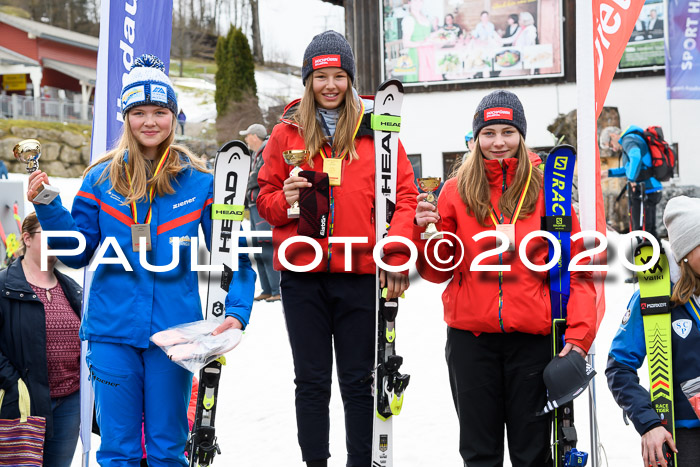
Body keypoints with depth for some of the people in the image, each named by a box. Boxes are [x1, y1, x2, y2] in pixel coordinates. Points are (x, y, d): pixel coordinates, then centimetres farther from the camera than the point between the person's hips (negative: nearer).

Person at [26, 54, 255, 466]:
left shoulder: (199, 182, 1)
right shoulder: (102, 179, 4)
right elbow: (78, 252, 6)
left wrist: (236, 311, -9)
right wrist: (48, 207, -8)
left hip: (174, 333, -1)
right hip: (112, 332, 1)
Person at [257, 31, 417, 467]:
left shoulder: (375, 129, 4)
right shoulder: (287, 132, 8)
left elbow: (404, 193, 1)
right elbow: (265, 198, 12)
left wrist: (396, 257, -8)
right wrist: (285, 199, -11)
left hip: (360, 272, -1)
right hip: (303, 272, 2)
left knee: (359, 381, 5)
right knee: (311, 380, 8)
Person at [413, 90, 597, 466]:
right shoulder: (457, 191, 4)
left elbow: (577, 269, 0)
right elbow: (439, 271, 7)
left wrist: (578, 335, -10)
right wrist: (426, 231, -12)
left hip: (533, 338, -1)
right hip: (470, 337, 1)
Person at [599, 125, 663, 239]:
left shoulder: (629, 140, -10)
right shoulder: (635, 139, 21)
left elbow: (636, 158, -34)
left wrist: (632, 179, -25)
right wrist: (609, 173, 28)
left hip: (643, 192, -10)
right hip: (652, 190, 10)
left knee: (640, 230, -7)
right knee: (650, 230, 16)